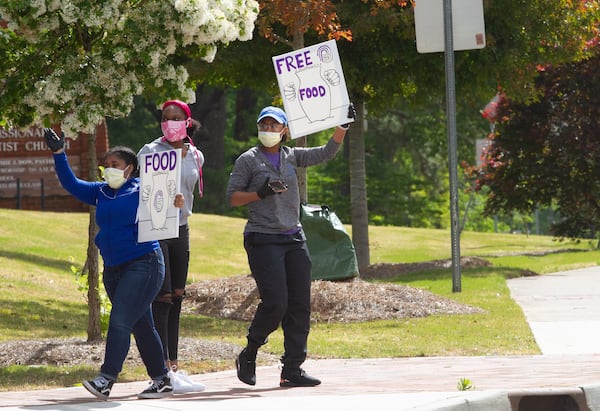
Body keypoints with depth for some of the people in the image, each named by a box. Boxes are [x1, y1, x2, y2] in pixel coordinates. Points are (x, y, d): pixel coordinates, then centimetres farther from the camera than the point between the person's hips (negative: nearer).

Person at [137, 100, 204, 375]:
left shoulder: (195, 156, 10)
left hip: (181, 228, 6)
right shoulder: (150, 152, -5)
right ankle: (162, 362, -15)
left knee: (177, 295, 7)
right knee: (162, 295, -12)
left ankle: (172, 361, 11)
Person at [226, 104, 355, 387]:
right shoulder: (248, 160, 1)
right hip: (263, 240, -6)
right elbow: (232, 197, -2)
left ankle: (292, 369, 4)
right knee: (275, 302, -15)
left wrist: (343, 126, -3)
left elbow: (326, 153, 9)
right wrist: (261, 193, -16)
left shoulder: (292, 156, 13)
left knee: (300, 305, 1)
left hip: (294, 239, 6)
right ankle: (248, 355, 6)